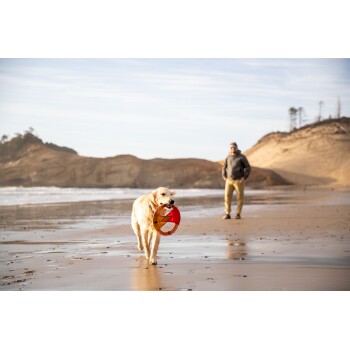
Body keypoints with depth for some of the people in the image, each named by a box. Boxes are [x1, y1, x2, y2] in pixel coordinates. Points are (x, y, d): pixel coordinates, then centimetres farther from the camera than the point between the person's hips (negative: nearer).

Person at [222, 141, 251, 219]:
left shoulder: (242, 157, -6)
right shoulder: (228, 157, 8)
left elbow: (248, 167, -6)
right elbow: (224, 168, 19)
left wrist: (244, 178, -14)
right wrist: (224, 177, 6)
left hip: (239, 181, -4)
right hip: (229, 181, 4)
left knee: (240, 198, 1)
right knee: (227, 197, -5)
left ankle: (238, 214, 8)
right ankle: (227, 214, 0)